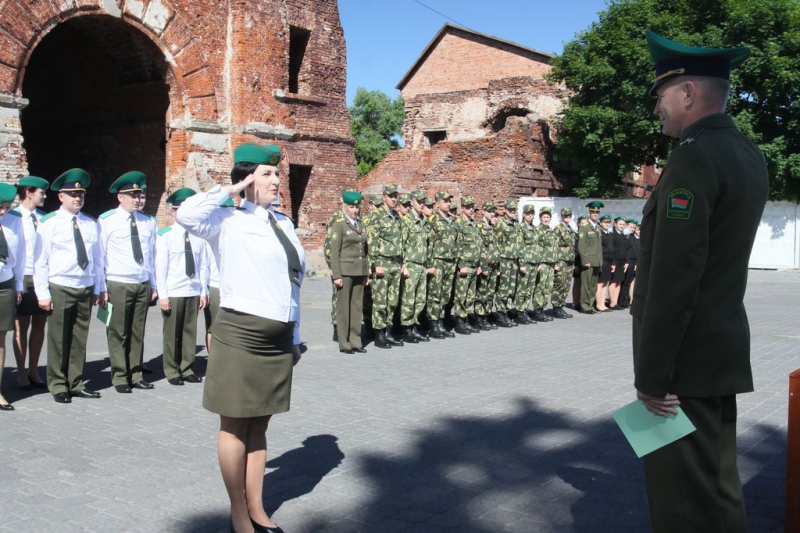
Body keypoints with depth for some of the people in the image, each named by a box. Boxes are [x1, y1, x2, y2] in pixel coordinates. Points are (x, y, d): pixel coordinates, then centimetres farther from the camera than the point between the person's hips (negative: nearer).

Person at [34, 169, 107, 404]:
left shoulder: (91, 224, 8)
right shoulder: (49, 223, -4)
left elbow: (98, 257, 11)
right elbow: (39, 261, -4)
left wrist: (100, 288, 8)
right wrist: (43, 293, -8)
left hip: (86, 289, 4)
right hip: (60, 288, -4)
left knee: (80, 340, 10)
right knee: (58, 340, 3)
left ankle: (76, 384, 20)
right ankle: (58, 386, 15)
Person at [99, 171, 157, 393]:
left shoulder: (148, 222, 9)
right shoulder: (107, 221, -2)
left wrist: (153, 284, 12)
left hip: (143, 285, 4)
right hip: (118, 285, -4)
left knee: (138, 333, 10)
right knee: (118, 333, 1)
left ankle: (136, 375, 19)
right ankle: (120, 377, 11)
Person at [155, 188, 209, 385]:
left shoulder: (198, 236, 4)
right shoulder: (165, 235, -5)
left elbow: (203, 265, 6)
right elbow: (160, 266, -6)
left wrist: (203, 292, 5)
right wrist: (162, 294, -8)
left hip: (193, 292, 3)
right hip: (173, 292, -3)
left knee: (190, 331, 8)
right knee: (171, 332, 5)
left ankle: (187, 369, 20)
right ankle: (172, 371, 16)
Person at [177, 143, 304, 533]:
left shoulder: (284, 223, 13)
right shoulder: (229, 220, -6)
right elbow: (186, 215, -26)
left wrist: (295, 336, 17)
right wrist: (230, 191, -13)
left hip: (279, 338, 6)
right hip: (240, 333, -6)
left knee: (259, 425, 15)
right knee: (235, 426, 5)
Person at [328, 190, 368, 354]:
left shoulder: (361, 224, 14)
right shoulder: (338, 225, -4)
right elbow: (334, 252, -8)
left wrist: (367, 272, 14)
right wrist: (336, 275, -13)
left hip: (360, 271, 6)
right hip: (345, 271, -6)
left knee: (357, 306, 7)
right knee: (343, 307, 0)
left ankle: (355, 342, 14)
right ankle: (344, 343, 7)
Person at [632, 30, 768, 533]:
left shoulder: (695, 156, -18)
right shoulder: (749, 153, 10)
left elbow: (672, 279, -22)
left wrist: (651, 376, -18)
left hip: (686, 359, -10)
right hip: (723, 350, 10)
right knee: (718, 484, 21)